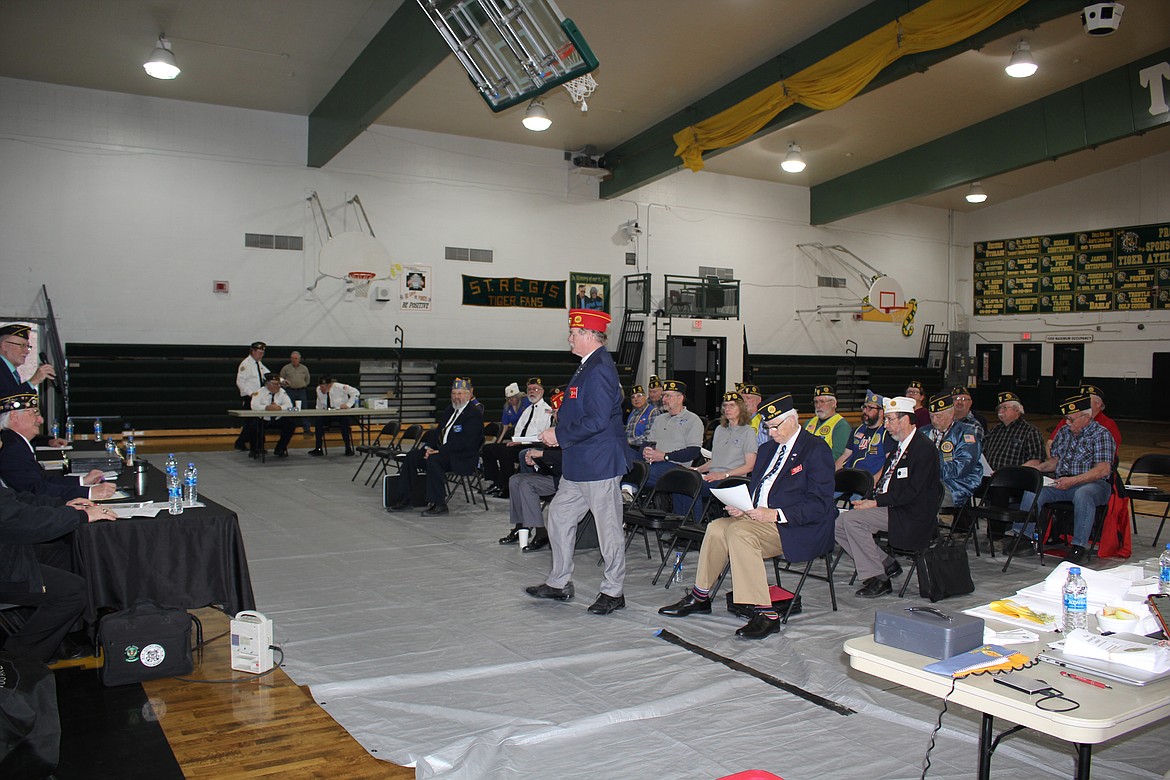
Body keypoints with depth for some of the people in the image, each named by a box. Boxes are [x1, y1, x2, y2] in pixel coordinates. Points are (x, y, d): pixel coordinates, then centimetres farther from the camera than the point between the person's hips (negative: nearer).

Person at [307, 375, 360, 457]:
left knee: (344, 421, -36)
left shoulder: (340, 387, -16)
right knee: (319, 420, -26)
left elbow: (355, 392, -10)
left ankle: (348, 448, -23)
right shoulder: (318, 390, -1)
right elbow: (319, 406, 14)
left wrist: (348, 405, -17)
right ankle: (318, 449, -21)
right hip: (327, 416, 4)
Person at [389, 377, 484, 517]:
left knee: (434, 460, -32)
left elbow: (465, 442, -20)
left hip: (462, 458, -9)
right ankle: (406, 499, 1)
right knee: (412, 457, -5)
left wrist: (440, 451, -22)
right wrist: (429, 447, -2)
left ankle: (439, 504, -25)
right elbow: (437, 432, 19)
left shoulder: (475, 413, -11)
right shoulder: (449, 411, 17)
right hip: (442, 451, 9)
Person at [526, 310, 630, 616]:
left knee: (608, 526, 2)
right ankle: (559, 583, 27)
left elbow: (598, 421, -25)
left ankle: (613, 591, 14)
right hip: (580, 464, 11)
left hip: (600, 462, -11)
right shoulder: (588, 366, 14)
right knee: (559, 516, 16)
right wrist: (559, 431, 8)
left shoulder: (599, 370, -19)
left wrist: (560, 436, -16)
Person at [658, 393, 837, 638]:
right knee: (717, 527, -12)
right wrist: (741, 507, 0)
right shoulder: (768, 448, 19)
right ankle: (700, 597, 2)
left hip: (796, 527, -8)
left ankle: (766, 615, -28)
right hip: (757, 516, 8)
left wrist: (775, 514, -23)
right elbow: (754, 487, 24)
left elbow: (820, 505, -15)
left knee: (740, 532, -29)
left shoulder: (816, 450, -7)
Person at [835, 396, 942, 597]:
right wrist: (868, 500, -1)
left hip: (910, 517, -9)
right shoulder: (899, 447, 17)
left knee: (852, 519, -25)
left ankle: (877, 578, -13)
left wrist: (876, 502, -20)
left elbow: (912, 492, -20)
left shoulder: (924, 449, -13)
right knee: (839, 525, -4)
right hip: (890, 508, 9)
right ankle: (887, 565, 5)